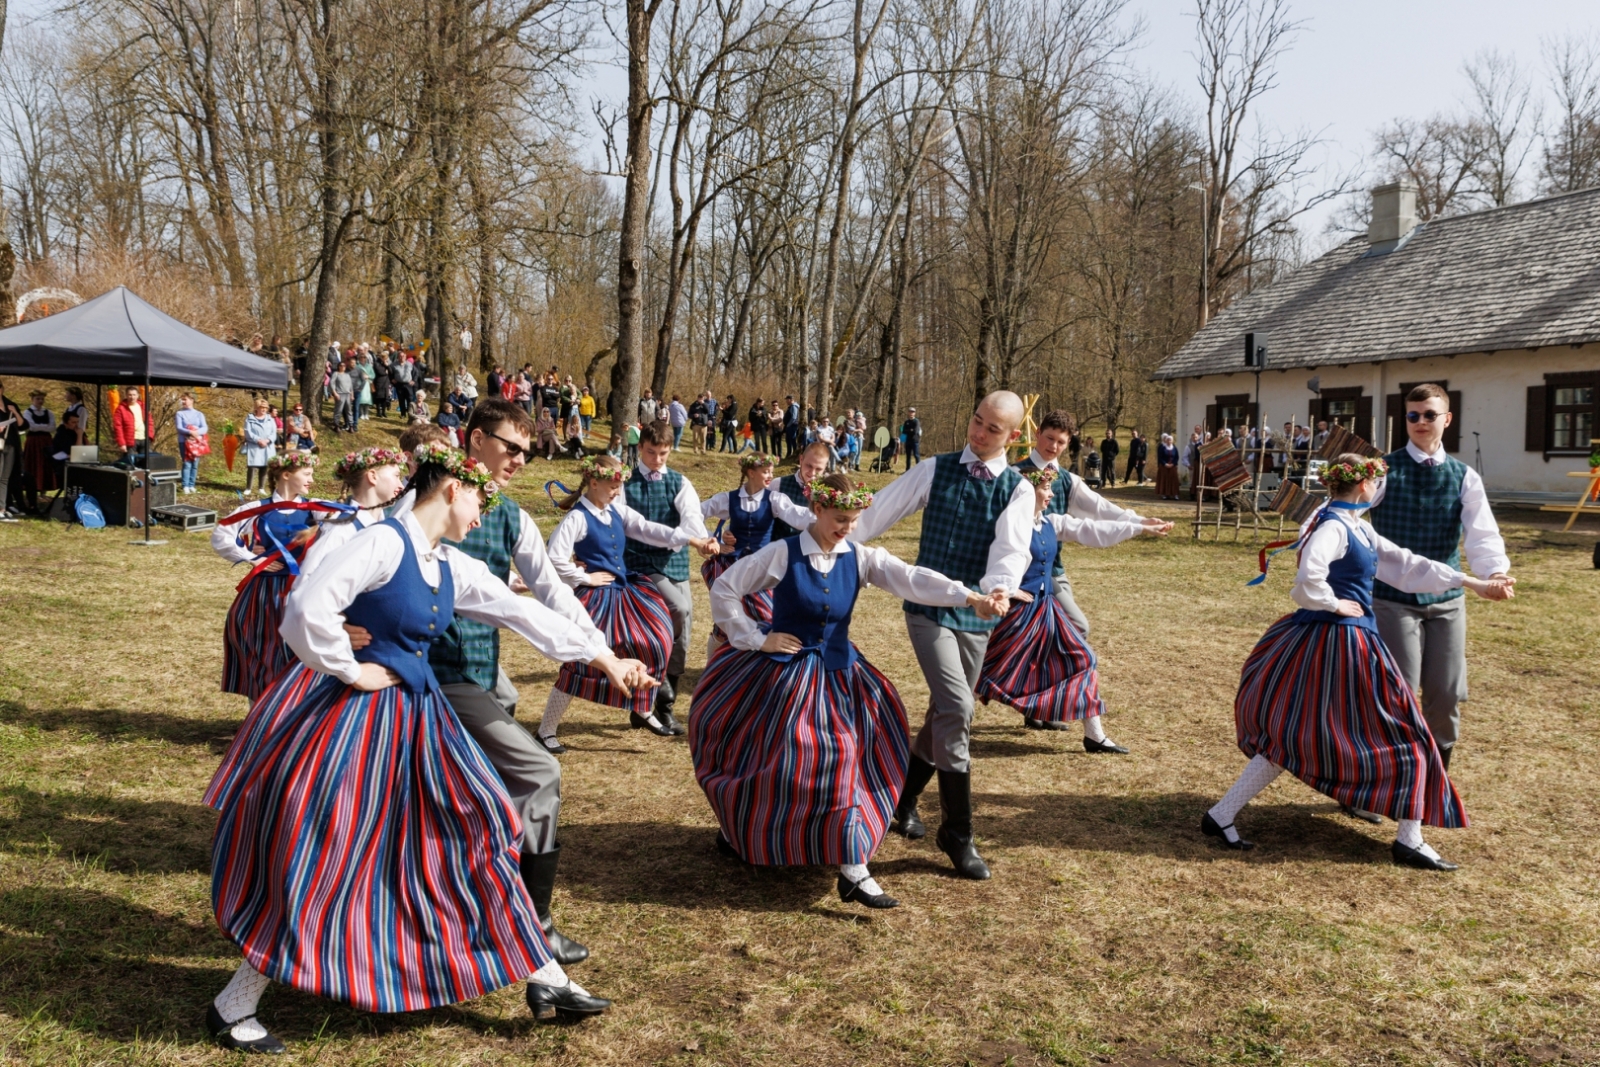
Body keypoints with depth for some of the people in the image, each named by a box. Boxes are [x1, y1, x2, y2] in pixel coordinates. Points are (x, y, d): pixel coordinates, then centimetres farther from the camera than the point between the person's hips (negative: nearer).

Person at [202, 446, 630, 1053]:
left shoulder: (453, 568, 7)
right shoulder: (384, 542, -18)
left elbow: (521, 612, 12)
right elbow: (308, 609, -28)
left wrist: (601, 656, 14)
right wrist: (351, 671, -15)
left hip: (415, 718, 8)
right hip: (350, 716, -8)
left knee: (475, 835, 7)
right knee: (318, 867, 1)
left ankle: (544, 982, 15)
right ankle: (232, 1009, 21)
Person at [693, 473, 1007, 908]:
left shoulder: (860, 558, -5)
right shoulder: (782, 554, -13)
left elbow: (911, 579, -19)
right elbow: (723, 590, -7)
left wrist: (969, 597, -33)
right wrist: (757, 640, -10)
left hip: (837, 675, 3)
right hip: (783, 673, -3)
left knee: (840, 758, 0)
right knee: (768, 758, 4)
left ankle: (853, 871, 12)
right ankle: (734, 831, 32)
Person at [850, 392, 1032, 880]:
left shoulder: (1018, 489, -1)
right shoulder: (935, 470, 0)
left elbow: (1012, 548, -18)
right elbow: (877, 513, -1)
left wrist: (1000, 588, -38)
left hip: (976, 617, 3)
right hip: (927, 607, -2)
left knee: (945, 716, 13)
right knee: (956, 708, -16)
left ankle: (904, 797, 39)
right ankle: (957, 834, -4)